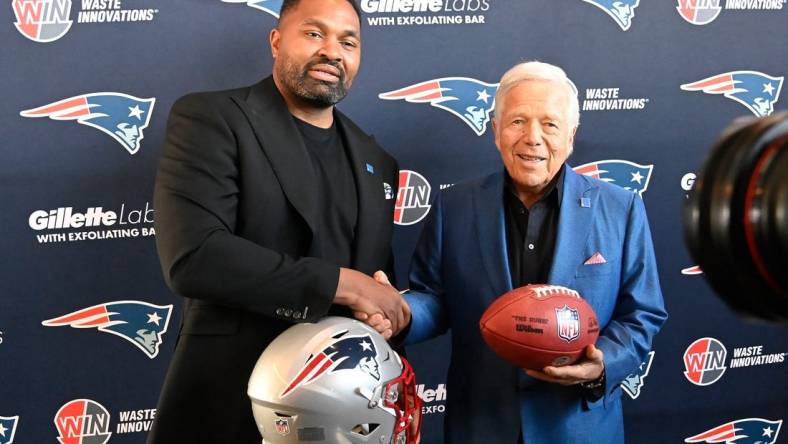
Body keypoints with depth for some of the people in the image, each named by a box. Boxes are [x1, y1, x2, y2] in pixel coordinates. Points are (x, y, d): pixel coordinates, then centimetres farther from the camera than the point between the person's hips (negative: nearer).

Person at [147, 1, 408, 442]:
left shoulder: (376, 161, 13)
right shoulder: (210, 119, -6)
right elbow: (192, 257, -19)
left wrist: (382, 318, -5)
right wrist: (342, 285, -18)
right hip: (231, 399, -5)